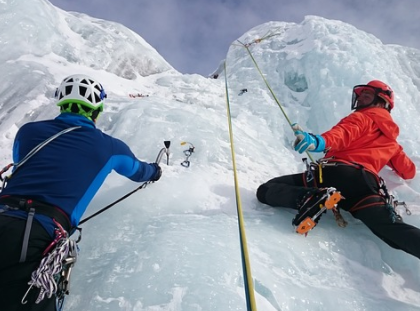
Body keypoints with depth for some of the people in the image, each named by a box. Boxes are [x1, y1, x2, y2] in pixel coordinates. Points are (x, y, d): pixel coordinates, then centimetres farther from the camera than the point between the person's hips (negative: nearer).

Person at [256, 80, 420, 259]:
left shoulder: (362, 118, 20)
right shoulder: (391, 142, 38)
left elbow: (344, 133, -5)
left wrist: (318, 142, -27)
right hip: (367, 183, 6)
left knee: (266, 190, -5)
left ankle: (313, 198, -30)